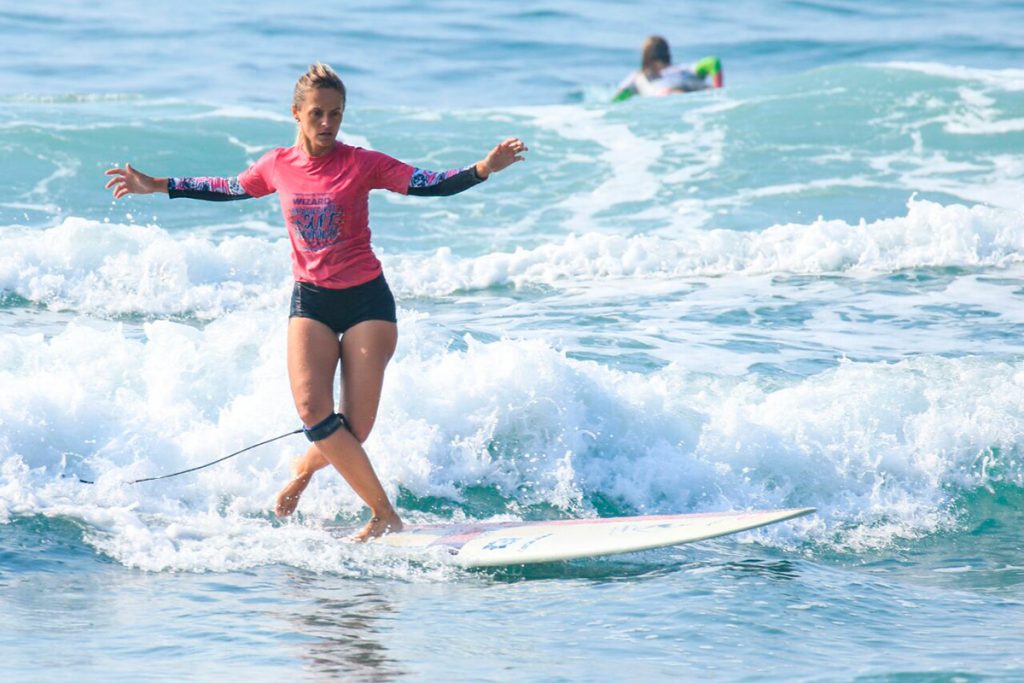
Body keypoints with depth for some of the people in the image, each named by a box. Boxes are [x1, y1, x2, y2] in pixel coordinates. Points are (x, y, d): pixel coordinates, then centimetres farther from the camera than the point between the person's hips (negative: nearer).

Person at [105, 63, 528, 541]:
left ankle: (304, 468, 29)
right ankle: (385, 514, -8)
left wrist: (483, 169, -30)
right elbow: (227, 189, 19)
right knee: (313, 411, -18)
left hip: (367, 300, -2)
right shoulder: (277, 167, 2)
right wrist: (157, 187, 23)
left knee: (353, 428, -7)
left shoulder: (362, 164, -7)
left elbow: (429, 184, -13)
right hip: (311, 300, 2)